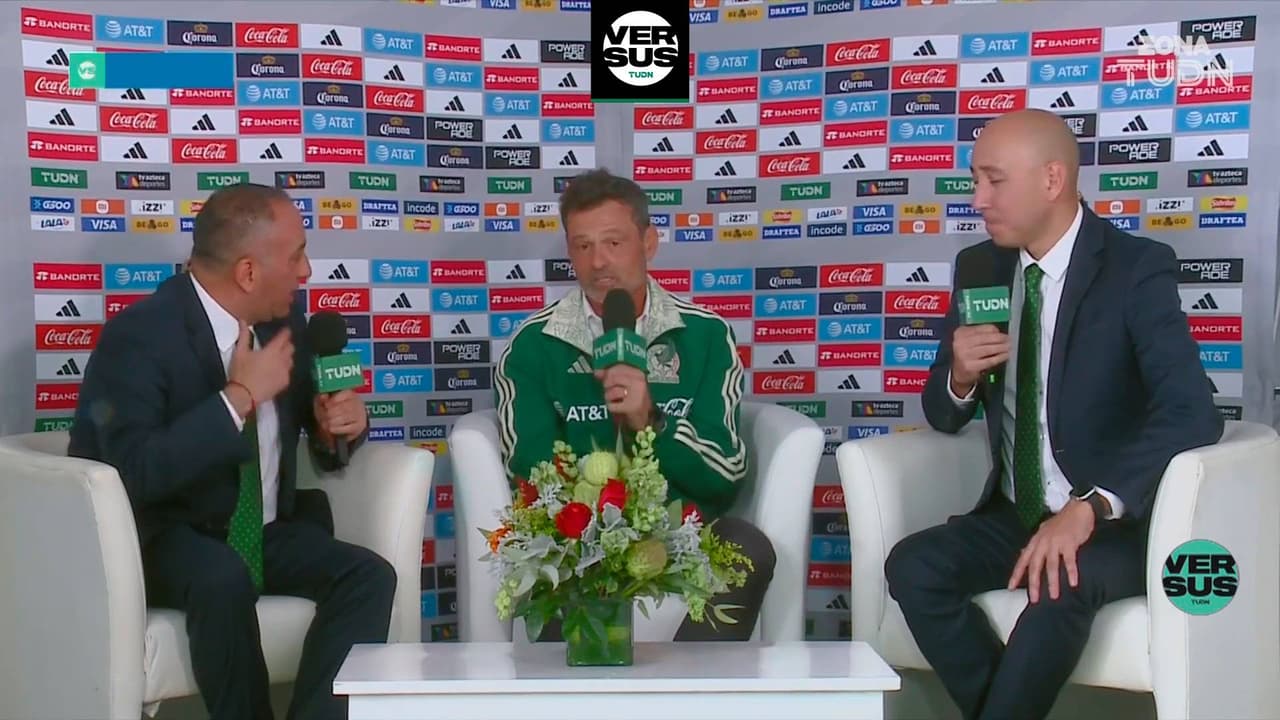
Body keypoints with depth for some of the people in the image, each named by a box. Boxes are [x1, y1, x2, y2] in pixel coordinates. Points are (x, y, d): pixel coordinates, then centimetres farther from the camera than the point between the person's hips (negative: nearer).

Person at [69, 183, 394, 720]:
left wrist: (340, 424, -9)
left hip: (265, 533, 6)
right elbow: (135, 474, -31)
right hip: (162, 540, -5)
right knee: (224, 577, -37)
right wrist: (239, 397, -28)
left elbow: (309, 414, 16)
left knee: (369, 575, -20)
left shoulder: (284, 321, 0)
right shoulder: (139, 335, -19)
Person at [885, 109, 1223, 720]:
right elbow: (943, 417, 11)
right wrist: (960, 376, -14)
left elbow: (1193, 413, -25)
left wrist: (1090, 507, -37)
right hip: (1015, 516, 5)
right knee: (912, 567, -21)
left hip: (1118, 522, -5)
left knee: (1059, 583, -35)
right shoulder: (978, 267, 4)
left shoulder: (1138, 268, -11)